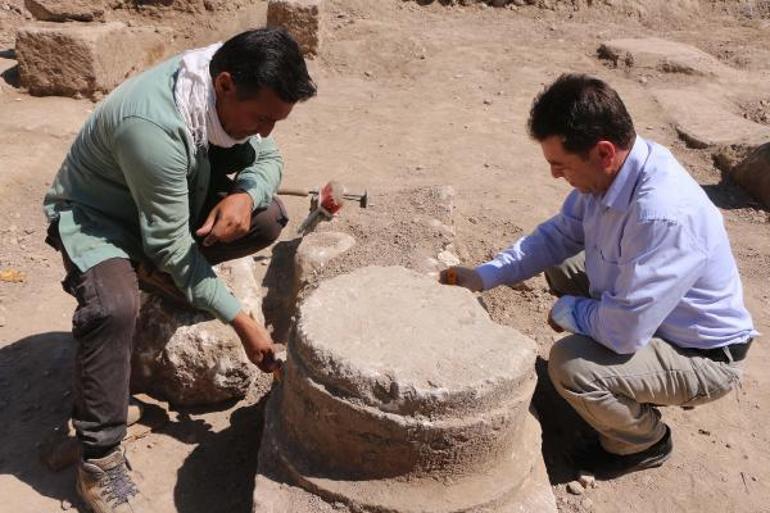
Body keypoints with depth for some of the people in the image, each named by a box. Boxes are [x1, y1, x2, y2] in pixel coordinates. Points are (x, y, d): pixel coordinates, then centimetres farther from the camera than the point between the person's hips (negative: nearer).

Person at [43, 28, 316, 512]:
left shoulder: (234, 94, -17)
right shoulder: (153, 125, -38)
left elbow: (267, 160, -3)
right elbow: (170, 243, -32)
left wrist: (245, 194, -28)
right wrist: (241, 321, -28)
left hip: (174, 203, 7)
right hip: (96, 216, -6)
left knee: (269, 218, -14)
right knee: (114, 307, -35)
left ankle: (152, 270, 2)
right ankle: (100, 460, -18)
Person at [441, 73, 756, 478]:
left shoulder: (664, 215, -39)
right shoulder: (611, 169, -12)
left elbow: (624, 332, -36)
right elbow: (561, 233, 3)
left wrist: (566, 311, -15)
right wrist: (486, 275, -6)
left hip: (703, 356, -8)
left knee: (570, 365, -29)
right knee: (560, 267, 16)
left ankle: (644, 442, 5)